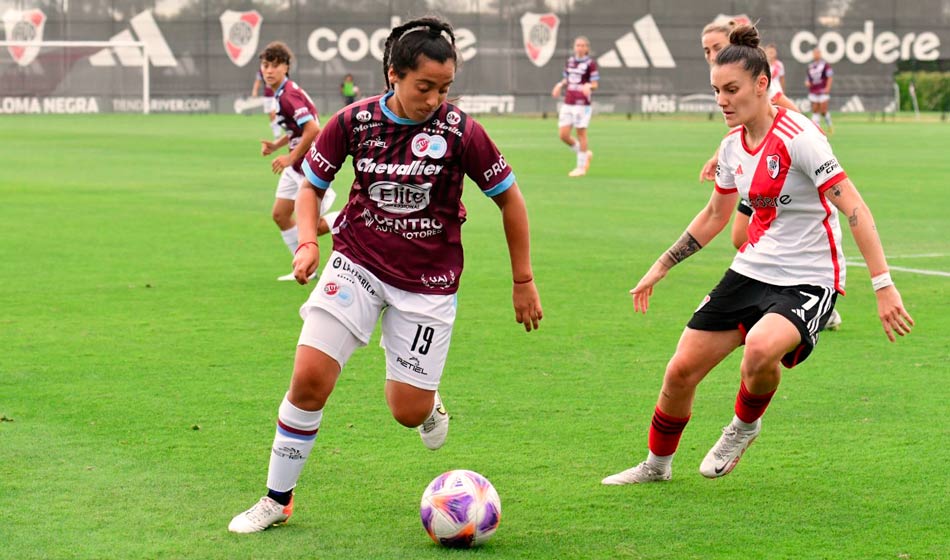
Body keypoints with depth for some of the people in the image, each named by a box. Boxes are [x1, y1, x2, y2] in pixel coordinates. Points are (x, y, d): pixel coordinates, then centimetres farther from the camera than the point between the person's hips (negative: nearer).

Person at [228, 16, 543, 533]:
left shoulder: (460, 131, -12)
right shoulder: (354, 121, -8)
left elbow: (509, 198, -1)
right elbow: (311, 186, 6)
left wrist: (523, 281, 2)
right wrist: (308, 243, -13)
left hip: (427, 281, -1)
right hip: (357, 264, 1)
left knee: (408, 412, -3)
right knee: (309, 378, -14)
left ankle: (428, 400, 38)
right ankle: (277, 500, 4)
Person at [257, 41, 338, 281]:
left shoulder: (288, 95, -21)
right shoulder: (280, 94, 9)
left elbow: (312, 129, -29)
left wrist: (291, 158, -22)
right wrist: (276, 145, 6)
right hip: (296, 166, 10)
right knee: (279, 215, 11)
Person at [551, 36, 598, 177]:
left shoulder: (590, 64, -5)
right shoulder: (569, 62, 12)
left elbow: (595, 84, -6)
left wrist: (588, 86, -27)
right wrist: (560, 84, 4)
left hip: (582, 103, -6)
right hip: (567, 103, 6)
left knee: (581, 133, 0)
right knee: (563, 135, 2)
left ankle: (581, 167, 11)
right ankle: (585, 154, 25)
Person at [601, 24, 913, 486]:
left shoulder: (796, 136, -19)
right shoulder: (733, 146, 4)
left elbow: (854, 210, -22)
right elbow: (714, 216, 21)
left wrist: (884, 287, -28)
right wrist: (660, 268, 22)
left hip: (808, 281, -7)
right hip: (751, 271, 7)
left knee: (761, 349, -36)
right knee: (681, 370, 2)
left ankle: (745, 424, -2)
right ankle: (657, 464, 28)